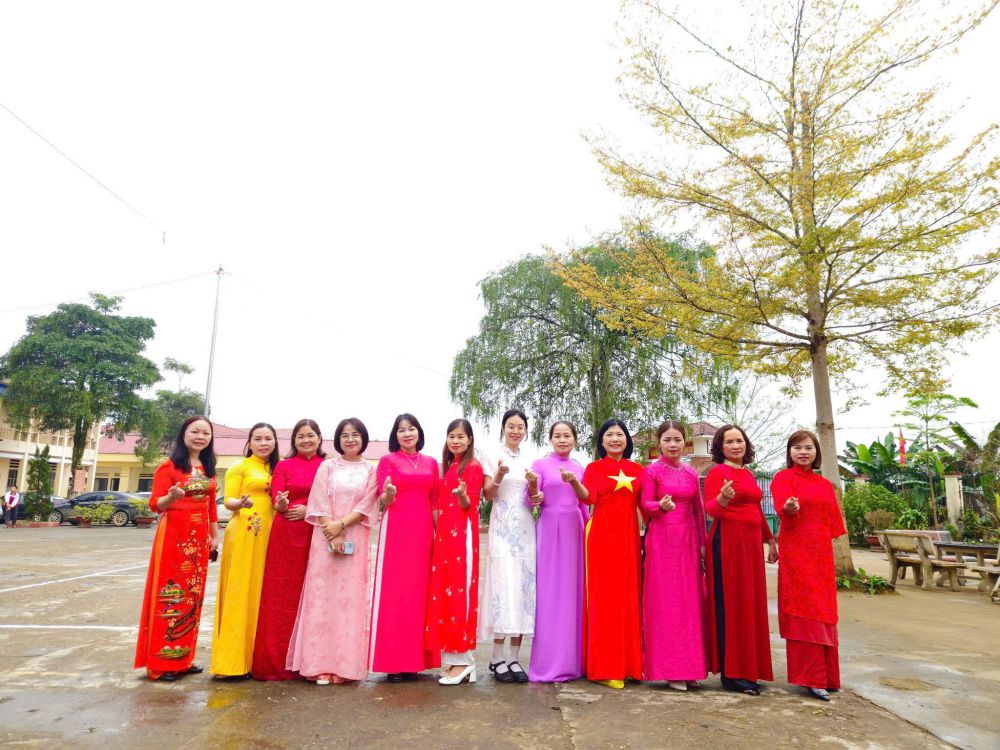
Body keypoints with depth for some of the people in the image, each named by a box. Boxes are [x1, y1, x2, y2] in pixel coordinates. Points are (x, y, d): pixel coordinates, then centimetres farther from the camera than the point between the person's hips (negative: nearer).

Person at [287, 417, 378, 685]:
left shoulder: (370, 471, 9)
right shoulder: (328, 466, 8)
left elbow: (366, 505, 0)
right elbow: (320, 502, -1)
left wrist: (341, 524, -14)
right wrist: (333, 536, -11)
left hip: (355, 539, 0)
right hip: (325, 537, 0)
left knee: (350, 597, 0)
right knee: (322, 595, -2)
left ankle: (344, 665, 7)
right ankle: (319, 664, 4)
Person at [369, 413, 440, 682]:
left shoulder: (431, 463, 13)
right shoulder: (387, 461, 4)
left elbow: (434, 502, 13)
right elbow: (383, 501, -1)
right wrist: (388, 494, -24)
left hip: (423, 531, 3)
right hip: (395, 529, -3)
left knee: (419, 591, 5)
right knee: (394, 591, -3)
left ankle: (415, 658, 15)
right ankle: (393, 661, 5)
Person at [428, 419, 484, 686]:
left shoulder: (473, 467, -6)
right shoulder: (448, 467, 17)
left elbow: (468, 506, -12)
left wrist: (462, 495, -32)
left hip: (462, 536, -8)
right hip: (444, 535, 8)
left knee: (460, 592, -6)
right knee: (444, 593, 8)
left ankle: (463, 660, 1)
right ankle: (452, 658, 16)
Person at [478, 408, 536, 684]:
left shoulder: (530, 461, 13)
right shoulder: (492, 457, 3)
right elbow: (488, 494, -2)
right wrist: (499, 477, -21)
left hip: (526, 528, 4)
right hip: (502, 527, -3)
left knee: (524, 586, 1)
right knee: (503, 585, -8)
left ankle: (514, 657, 9)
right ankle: (497, 657, 1)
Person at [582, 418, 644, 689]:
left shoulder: (637, 470, 13)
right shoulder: (594, 468, 4)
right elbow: (590, 497, -9)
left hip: (629, 536, 4)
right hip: (602, 535, -4)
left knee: (629, 597, 6)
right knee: (604, 598, -2)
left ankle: (629, 663, 17)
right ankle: (605, 667, 6)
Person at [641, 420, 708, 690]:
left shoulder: (691, 473, 12)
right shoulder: (651, 471, 0)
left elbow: (699, 510, 14)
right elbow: (646, 504, -5)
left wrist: (703, 543, 10)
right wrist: (661, 505, -26)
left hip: (688, 541, 5)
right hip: (661, 540, -4)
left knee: (690, 600, 5)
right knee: (664, 601, -3)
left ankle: (689, 667, 15)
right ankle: (669, 669, 5)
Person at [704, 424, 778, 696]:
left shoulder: (748, 474, 17)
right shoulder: (717, 472, -6)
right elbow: (711, 509, -14)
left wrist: (770, 540, 25)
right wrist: (722, 499, -35)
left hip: (751, 542, 8)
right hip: (728, 541, -8)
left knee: (750, 605, 10)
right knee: (730, 604, -4)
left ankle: (748, 669, 20)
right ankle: (731, 674, 3)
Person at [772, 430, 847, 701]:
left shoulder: (825, 484, 15)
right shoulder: (783, 478, -3)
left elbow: (832, 521, 17)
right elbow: (781, 508, -21)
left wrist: (829, 552, 13)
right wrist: (789, 509, -43)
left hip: (821, 553, 6)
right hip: (796, 553, -6)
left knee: (823, 612, 10)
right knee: (804, 613, -5)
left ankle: (825, 674, 21)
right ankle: (811, 678, 0)